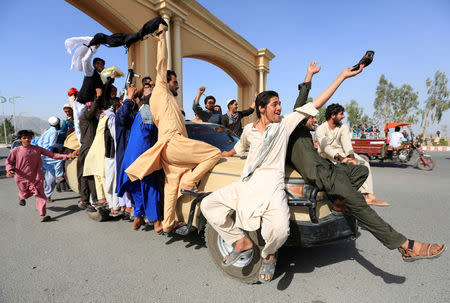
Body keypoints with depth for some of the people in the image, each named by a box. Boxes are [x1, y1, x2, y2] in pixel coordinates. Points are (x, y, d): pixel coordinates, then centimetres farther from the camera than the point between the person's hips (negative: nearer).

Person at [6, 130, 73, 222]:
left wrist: (66, 156, -16)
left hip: (35, 177, 0)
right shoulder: (16, 151, -4)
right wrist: (9, 170, -13)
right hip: (22, 178, 1)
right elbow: (8, 162, 8)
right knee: (26, 194, 21)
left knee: (40, 195, -9)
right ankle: (21, 197, 60)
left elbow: (52, 155, -6)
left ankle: (43, 215, -8)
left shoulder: (37, 149, -3)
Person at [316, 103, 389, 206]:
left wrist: (351, 157, -33)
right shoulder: (321, 129, -14)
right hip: (326, 156, -6)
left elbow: (347, 144, -13)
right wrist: (340, 158, -41)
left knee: (364, 163, -9)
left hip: (341, 153, 6)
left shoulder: (344, 127, 3)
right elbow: (326, 148, -27)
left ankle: (368, 195, -18)